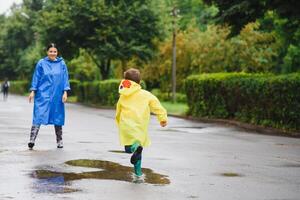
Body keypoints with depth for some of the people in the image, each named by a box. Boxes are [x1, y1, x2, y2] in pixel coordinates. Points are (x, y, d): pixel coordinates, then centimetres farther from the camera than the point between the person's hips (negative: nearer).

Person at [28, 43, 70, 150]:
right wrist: (33, 91, -2)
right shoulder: (41, 63, 1)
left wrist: (65, 92, -3)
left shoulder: (61, 64, 5)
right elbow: (36, 77, 4)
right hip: (43, 94, -2)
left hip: (57, 95, 2)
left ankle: (59, 141, 18)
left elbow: (65, 78, 5)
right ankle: (32, 139, -16)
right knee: (39, 116, -11)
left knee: (57, 117, 8)